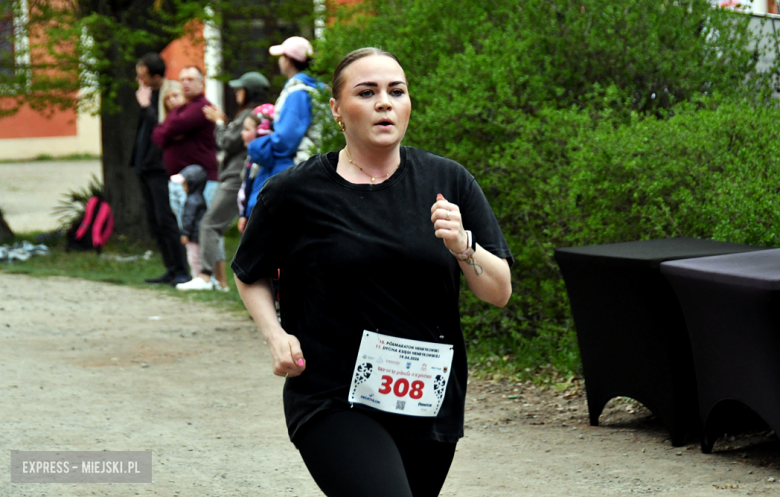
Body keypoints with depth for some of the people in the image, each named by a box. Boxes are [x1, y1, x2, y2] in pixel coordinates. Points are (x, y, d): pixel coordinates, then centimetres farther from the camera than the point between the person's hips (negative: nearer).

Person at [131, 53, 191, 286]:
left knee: (165, 221, -10)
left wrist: (146, 105, -16)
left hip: (160, 168, -10)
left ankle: (182, 271, -6)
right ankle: (172, 270, 16)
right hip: (145, 167, 10)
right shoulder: (149, 94, 14)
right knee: (155, 223, 11)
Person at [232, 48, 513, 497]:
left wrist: (462, 245, -16)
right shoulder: (295, 192, -4)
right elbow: (250, 275, 13)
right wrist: (275, 334, -4)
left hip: (429, 404, 4)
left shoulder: (449, 182, 3)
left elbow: (500, 292, 2)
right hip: (333, 404, -4)